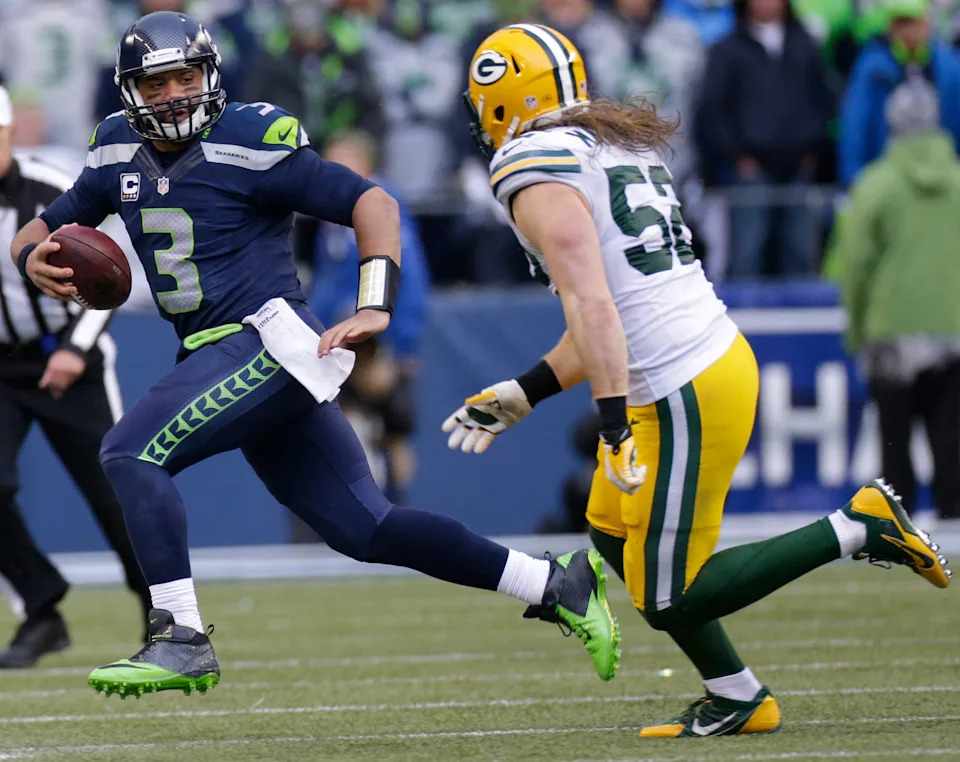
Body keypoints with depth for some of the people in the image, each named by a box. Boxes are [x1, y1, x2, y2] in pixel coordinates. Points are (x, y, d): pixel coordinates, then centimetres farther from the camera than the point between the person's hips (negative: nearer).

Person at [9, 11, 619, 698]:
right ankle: (556, 585, 13)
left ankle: (181, 640, -19)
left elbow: (372, 203, -10)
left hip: (268, 339, -7)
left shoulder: (249, 144, -9)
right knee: (365, 528, 6)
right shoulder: (118, 155, 11)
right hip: (222, 356, 7)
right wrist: (36, 260, -4)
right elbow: (43, 228, 21)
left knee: (131, 453, -19)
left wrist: (375, 308, -22)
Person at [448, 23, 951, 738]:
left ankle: (857, 528, -2)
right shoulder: (620, 149, 17)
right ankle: (737, 701, 23)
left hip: (683, 397, -10)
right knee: (614, 535, 22)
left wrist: (615, 427, -26)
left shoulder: (539, 178, -12)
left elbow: (593, 308, -23)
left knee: (669, 597, 1)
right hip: (717, 353, 10)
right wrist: (522, 395, 25)